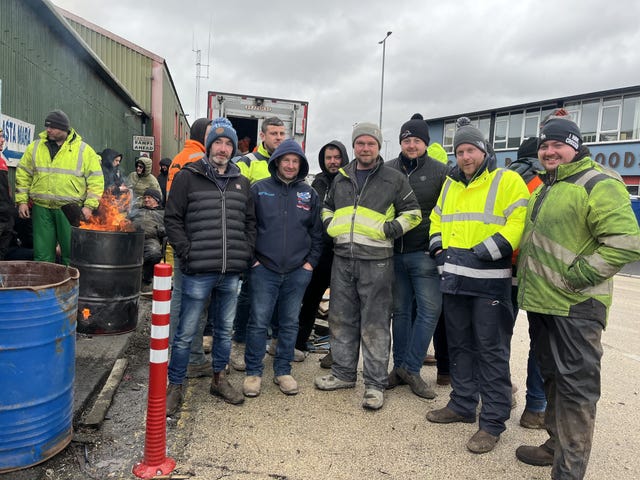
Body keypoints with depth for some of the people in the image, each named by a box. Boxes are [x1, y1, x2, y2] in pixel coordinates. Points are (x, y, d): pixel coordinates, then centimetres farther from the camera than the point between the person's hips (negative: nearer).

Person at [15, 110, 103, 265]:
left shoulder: (84, 150, -1)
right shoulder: (35, 147, 8)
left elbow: (96, 180, -2)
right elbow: (23, 175, 13)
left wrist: (89, 206, -9)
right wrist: (22, 201, 5)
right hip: (41, 208, 3)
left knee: (71, 253, 4)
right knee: (42, 254, 7)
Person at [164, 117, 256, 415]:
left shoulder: (241, 182, 13)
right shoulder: (188, 177, 0)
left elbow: (250, 222, 17)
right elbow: (172, 219, -2)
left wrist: (245, 253, 6)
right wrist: (187, 253, -10)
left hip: (231, 273, 5)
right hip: (198, 272, -4)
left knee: (224, 330, 16)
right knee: (186, 333, 4)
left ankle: (219, 379, 33)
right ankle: (175, 387, 20)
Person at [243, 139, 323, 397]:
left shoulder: (309, 194, 9)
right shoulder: (259, 189, 2)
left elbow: (317, 231, 12)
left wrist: (311, 261, 5)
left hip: (298, 272, 2)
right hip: (263, 269, -2)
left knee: (290, 323, 10)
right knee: (258, 322, 1)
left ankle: (283, 371, 25)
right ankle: (253, 372, 17)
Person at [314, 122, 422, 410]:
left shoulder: (394, 179, 3)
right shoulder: (341, 179, 16)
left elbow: (413, 212, 6)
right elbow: (327, 207, 29)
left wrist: (394, 228, -10)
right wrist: (330, 224, 9)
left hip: (376, 261, -5)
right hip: (342, 259, 5)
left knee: (375, 324, 0)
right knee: (341, 319, 12)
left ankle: (375, 384, 12)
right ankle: (343, 373, 28)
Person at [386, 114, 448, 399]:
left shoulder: (439, 171, 2)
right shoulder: (388, 171, 8)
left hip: (424, 254, -2)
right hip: (394, 253, 2)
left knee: (429, 309, -5)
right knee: (400, 311, 10)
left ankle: (411, 367, 9)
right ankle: (400, 367, 21)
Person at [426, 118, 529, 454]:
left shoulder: (507, 181, -4)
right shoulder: (450, 185, 16)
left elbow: (519, 222, -14)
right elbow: (437, 219, 25)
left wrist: (486, 251, -20)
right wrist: (438, 247, 8)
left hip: (490, 280, -7)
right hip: (454, 278, 7)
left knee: (492, 350, 1)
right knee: (459, 345, 16)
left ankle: (493, 422, 12)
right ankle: (463, 405, 31)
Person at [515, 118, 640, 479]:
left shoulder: (599, 185, -12)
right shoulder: (545, 187, 17)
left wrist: (575, 277, -20)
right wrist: (528, 280, 17)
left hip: (575, 307, -9)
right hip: (540, 303, 9)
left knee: (575, 385, 0)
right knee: (552, 377, 19)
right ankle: (556, 444, 35)